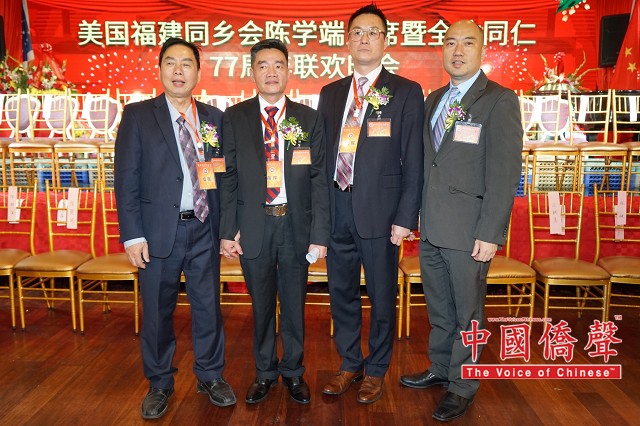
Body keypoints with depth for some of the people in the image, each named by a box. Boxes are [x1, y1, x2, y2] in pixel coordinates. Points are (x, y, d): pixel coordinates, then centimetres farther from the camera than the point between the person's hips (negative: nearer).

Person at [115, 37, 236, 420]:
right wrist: (133, 235, -9)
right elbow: (126, 178, -4)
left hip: (205, 230, 2)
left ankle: (210, 377, 32)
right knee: (158, 311, 11)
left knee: (209, 306, 11)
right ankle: (160, 384, 31)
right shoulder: (137, 115, 0)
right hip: (159, 230, -2)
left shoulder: (214, 118, 7)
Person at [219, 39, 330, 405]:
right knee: (261, 304, 13)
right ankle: (265, 372, 34)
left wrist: (320, 235, -6)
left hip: (296, 225, 0)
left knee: (294, 304, 12)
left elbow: (319, 180, -1)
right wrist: (228, 230, -3)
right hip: (254, 226, 0)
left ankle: (293, 371, 33)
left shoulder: (310, 119, 2)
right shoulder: (235, 117, 3)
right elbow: (229, 177, 2)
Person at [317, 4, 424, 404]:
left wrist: (405, 218, -10)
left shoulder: (406, 92, 0)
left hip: (379, 211, -4)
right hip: (337, 209, 4)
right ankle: (350, 364, 34)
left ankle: (376, 370, 30)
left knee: (382, 295, 9)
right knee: (342, 292, 14)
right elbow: (322, 154, 11)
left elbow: (413, 161, -4)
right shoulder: (330, 93, 12)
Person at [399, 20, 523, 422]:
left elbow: (505, 172, -13)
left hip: (468, 231, -6)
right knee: (439, 309, 19)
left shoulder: (500, 100, -7)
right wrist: (418, 214, 9)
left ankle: (462, 386, 26)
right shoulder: (434, 99, 13)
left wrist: (489, 233, -17)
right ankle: (440, 369, 38)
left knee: (468, 313, 8)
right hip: (432, 227, 6)